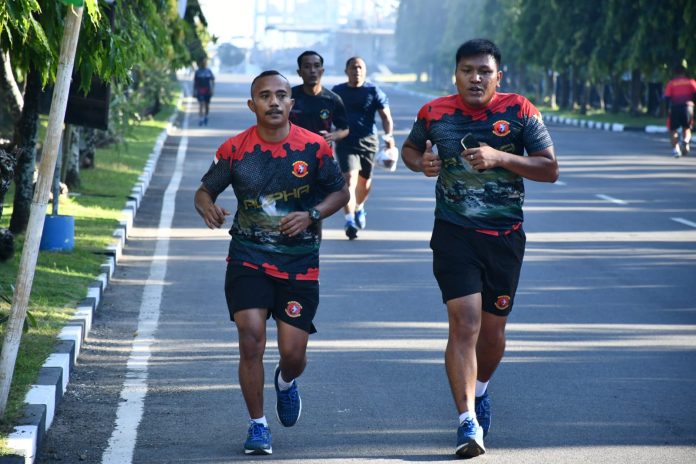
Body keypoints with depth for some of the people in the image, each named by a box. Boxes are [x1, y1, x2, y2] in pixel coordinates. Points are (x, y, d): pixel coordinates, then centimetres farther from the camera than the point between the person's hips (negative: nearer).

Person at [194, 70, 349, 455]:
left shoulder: (314, 147, -5)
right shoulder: (234, 149, -4)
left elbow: (340, 192, 6)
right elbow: (204, 190, 6)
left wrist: (311, 215, -13)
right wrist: (207, 207, -18)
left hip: (299, 262, 0)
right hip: (248, 257, 0)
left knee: (293, 353, -2)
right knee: (251, 336, -16)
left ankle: (286, 383, 38)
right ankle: (258, 426, 2)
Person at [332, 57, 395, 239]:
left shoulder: (373, 91, 1)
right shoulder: (337, 91, 6)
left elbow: (386, 116, -3)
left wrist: (388, 135, -18)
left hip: (368, 142, 1)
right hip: (345, 142, -1)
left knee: (365, 181, 14)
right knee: (350, 179, -17)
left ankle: (359, 208, 45)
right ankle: (350, 221, -23)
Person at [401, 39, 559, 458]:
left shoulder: (519, 111, -4)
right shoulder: (435, 113, 0)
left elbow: (550, 169, -6)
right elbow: (410, 148, 19)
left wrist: (499, 157, -19)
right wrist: (421, 163, -5)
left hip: (505, 238, 1)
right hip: (454, 235, -1)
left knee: (493, 333, 12)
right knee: (464, 324, -16)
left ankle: (479, 391, 43)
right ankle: (469, 422, -15)